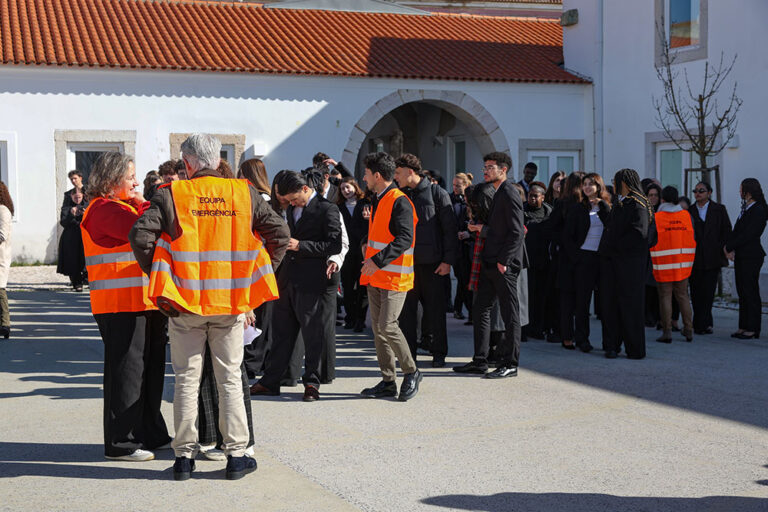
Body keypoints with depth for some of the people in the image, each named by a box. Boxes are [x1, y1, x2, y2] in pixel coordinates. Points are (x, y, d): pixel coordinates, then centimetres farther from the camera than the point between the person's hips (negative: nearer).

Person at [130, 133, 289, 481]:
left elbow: (140, 236, -13)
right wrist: (255, 277, 11)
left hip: (185, 300, -1)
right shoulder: (245, 194, 2)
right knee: (230, 379, 9)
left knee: (187, 380, 8)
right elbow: (279, 234, 4)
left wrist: (158, 277, -1)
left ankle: (184, 456, 13)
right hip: (231, 302, 1)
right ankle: (236, 455, 12)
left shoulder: (171, 195, -4)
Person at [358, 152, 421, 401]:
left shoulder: (399, 202, -13)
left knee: (387, 326, -13)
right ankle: (388, 382, 13)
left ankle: (411, 372, 5)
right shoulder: (378, 201, 16)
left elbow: (405, 239, -22)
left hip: (395, 276, -9)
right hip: (375, 277, 9)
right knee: (378, 327, 7)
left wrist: (378, 261, -27)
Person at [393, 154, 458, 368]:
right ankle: (408, 354, 12)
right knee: (406, 310, 3)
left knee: (435, 308, 4)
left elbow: (450, 229, -4)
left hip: (431, 262, -4)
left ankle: (438, 353, 15)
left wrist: (448, 260, -9)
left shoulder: (437, 194, -2)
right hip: (405, 262, 4)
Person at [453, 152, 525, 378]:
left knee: (510, 314, -1)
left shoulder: (509, 194, -13)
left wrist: (503, 261, -19)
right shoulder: (498, 193, 17)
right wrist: (481, 228, 10)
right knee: (480, 309, 10)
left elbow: (517, 232, -18)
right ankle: (480, 361, 16)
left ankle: (510, 364, 5)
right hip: (490, 262, 10)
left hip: (505, 265, -10)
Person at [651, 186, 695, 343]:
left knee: (665, 296, 0)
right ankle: (688, 330, 14)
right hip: (683, 264, 3)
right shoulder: (687, 215, 3)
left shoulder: (656, 217, -7)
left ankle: (667, 332, -1)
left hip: (663, 264, -3)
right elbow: (693, 237, 9)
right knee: (683, 296, 12)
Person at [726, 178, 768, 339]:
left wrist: (729, 247, -11)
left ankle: (753, 329, 0)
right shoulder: (746, 209, 15)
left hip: (751, 257, -9)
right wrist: (729, 247, -3)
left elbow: (748, 235, -19)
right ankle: (743, 327, 16)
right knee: (742, 293, 11)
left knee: (751, 293, -4)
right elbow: (736, 231, 13)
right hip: (741, 256, 9)